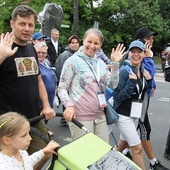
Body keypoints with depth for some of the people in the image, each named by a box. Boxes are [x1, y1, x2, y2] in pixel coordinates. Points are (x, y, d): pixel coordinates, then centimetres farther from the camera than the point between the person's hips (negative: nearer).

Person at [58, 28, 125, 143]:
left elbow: (113, 85, 5)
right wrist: (69, 105, -22)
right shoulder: (73, 61, -4)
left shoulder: (101, 63, 14)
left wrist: (115, 64, -5)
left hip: (100, 117, 6)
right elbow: (62, 88, -6)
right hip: (80, 118, -6)